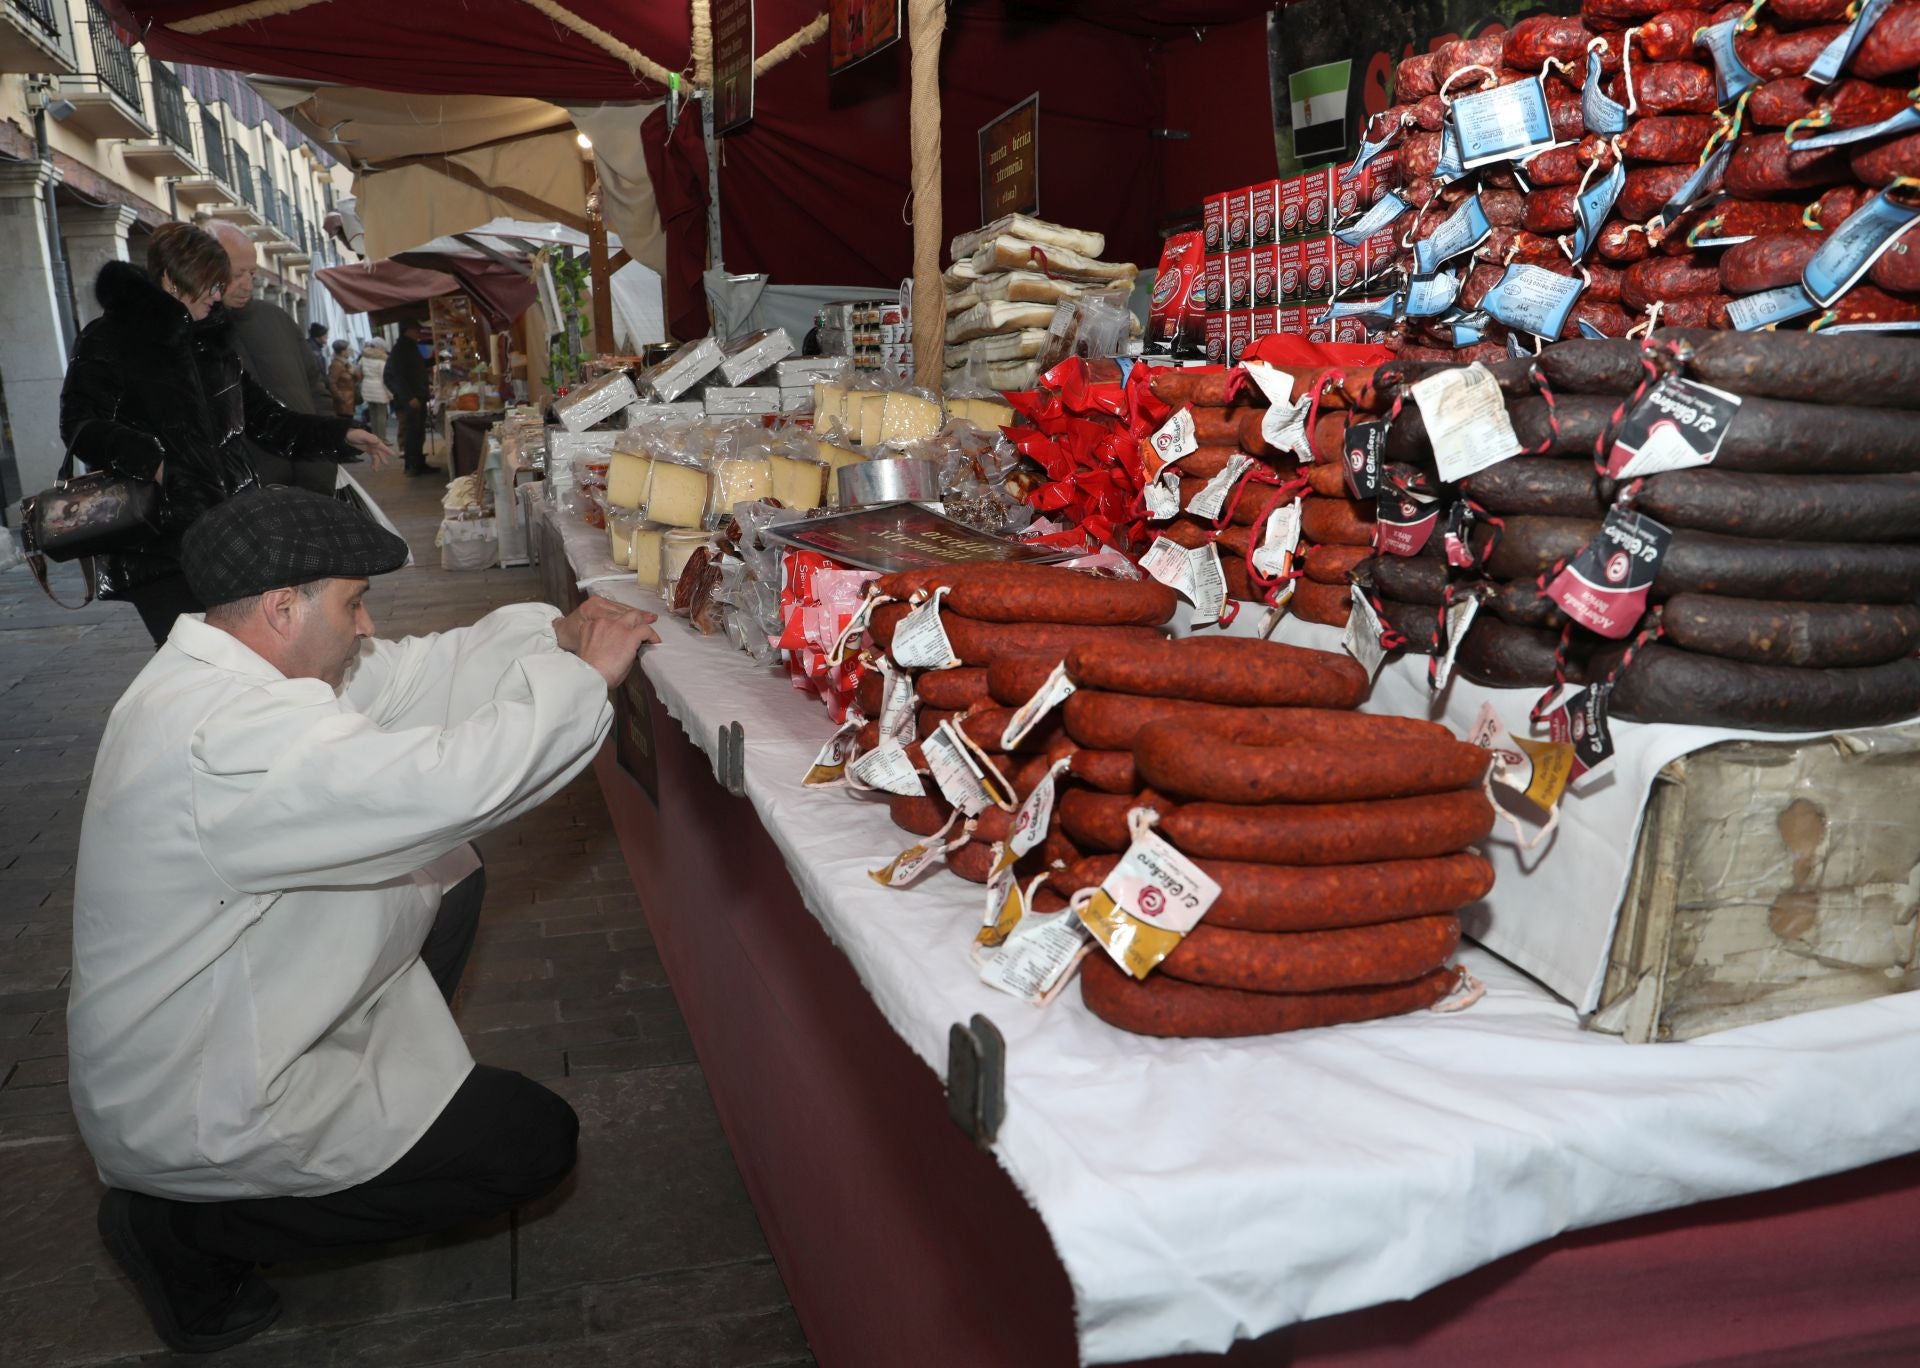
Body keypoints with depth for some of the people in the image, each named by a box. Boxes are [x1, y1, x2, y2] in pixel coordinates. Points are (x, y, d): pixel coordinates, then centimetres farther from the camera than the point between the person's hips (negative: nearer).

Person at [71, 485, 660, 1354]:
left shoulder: (215, 668, -1)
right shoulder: (230, 739, -33)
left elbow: (415, 675, 2)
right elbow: (454, 784, -39)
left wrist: (556, 632, -11)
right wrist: (585, 678, -23)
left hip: (216, 1018, 10)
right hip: (190, 1114, -10)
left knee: (450, 876, 12)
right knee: (535, 1142, -4)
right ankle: (188, 1228, 3)